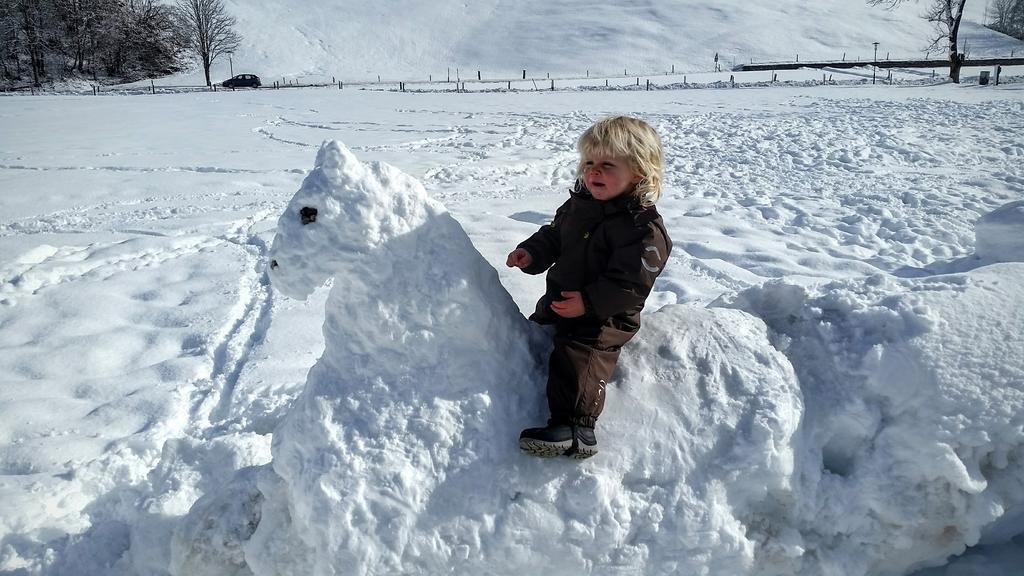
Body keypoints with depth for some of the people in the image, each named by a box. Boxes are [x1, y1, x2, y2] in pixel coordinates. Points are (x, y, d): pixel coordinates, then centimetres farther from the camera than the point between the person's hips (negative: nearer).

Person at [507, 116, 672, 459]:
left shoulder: (643, 228, -22)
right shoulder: (578, 203, 3)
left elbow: (630, 284, -25)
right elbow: (554, 235, 17)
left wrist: (589, 302, -30)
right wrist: (531, 254, -2)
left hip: (605, 317, -9)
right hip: (558, 300, 9)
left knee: (578, 357, -26)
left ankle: (574, 427, -27)